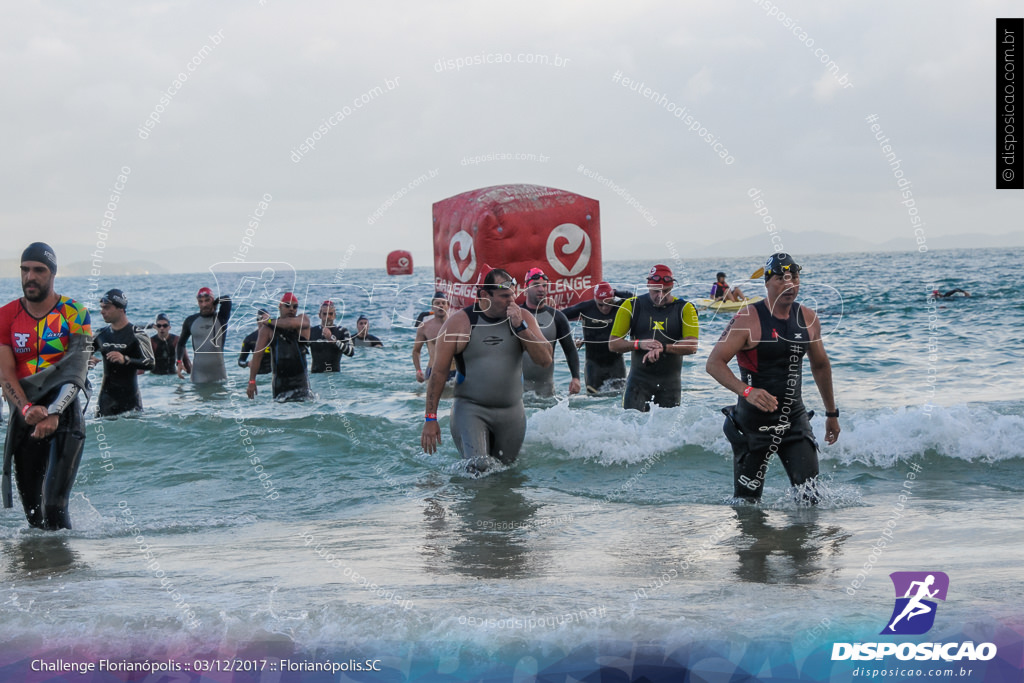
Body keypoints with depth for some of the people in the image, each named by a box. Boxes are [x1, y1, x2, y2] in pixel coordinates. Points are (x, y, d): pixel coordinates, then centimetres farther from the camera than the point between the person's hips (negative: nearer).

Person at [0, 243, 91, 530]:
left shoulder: (74, 314, -4)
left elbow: (76, 372, -11)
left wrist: (54, 414, -25)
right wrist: (26, 409, -21)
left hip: (66, 412, -3)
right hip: (25, 416, 3)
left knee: (54, 507, -19)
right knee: (32, 510, 8)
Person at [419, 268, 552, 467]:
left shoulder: (523, 318, 2)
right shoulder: (459, 322, -7)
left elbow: (545, 360, -7)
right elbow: (438, 372, -5)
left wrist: (520, 326, -17)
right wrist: (430, 418, -8)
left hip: (511, 411, 4)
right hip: (470, 408, -3)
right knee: (476, 467, -20)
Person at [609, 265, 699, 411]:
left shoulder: (685, 309, 1)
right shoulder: (632, 306, 1)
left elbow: (692, 346, -10)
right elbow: (613, 344, 0)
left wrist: (663, 348, -26)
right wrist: (639, 344, -18)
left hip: (670, 381, 1)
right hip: (639, 378, -1)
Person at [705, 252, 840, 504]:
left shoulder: (808, 319, 3)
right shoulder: (748, 320, -13)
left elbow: (820, 365, 18)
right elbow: (714, 363, -17)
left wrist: (831, 413, 23)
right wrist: (746, 391, -33)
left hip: (795, 418, 4)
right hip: (754, 422, -3)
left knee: (810, 497, -9)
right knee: (746, 502, 5)